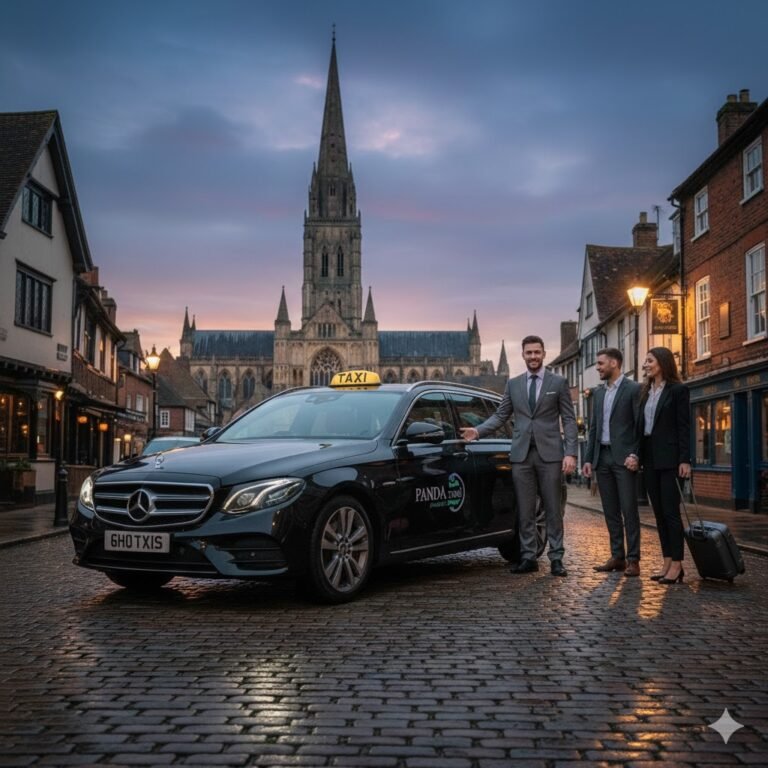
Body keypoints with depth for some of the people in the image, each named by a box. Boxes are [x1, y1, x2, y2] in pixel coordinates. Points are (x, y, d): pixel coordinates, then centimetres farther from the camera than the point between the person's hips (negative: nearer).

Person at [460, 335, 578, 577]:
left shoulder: (558, 382, 4)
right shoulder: (513, 384, 12)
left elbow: (568, 419, 1)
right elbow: (500, 416, 12)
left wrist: (570, 453, -8)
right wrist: (478, 431, -4)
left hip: (549, 453, -2)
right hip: (521, 454, 2)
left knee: (553, 509, 2)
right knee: (525, 510, 4)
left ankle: (556, 558, 8)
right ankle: (528, 557, 11)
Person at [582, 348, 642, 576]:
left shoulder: (633, 389, -4)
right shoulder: (599, 392, 16)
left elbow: (640, 426, -8)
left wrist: (635, 455, -16)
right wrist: (588, 458, 11)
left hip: (624, 458, -6)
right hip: (602, 457, 7)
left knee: (629, 510, -4)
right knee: (610, 511, 8)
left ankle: (633, 559, 0)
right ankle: (617, 557, 14)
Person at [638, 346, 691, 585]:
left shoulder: (677, 390, -5)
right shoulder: (645, 393, 15)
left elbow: (684, 426, -10)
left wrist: (685, 460, -16)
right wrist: (638, 454, 7)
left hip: (669, 458, -7)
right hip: (649, 459, 7)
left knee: (671, 511, -6)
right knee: (659, 512, 8)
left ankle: (677, 564, -1)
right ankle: (667, 562, 14)